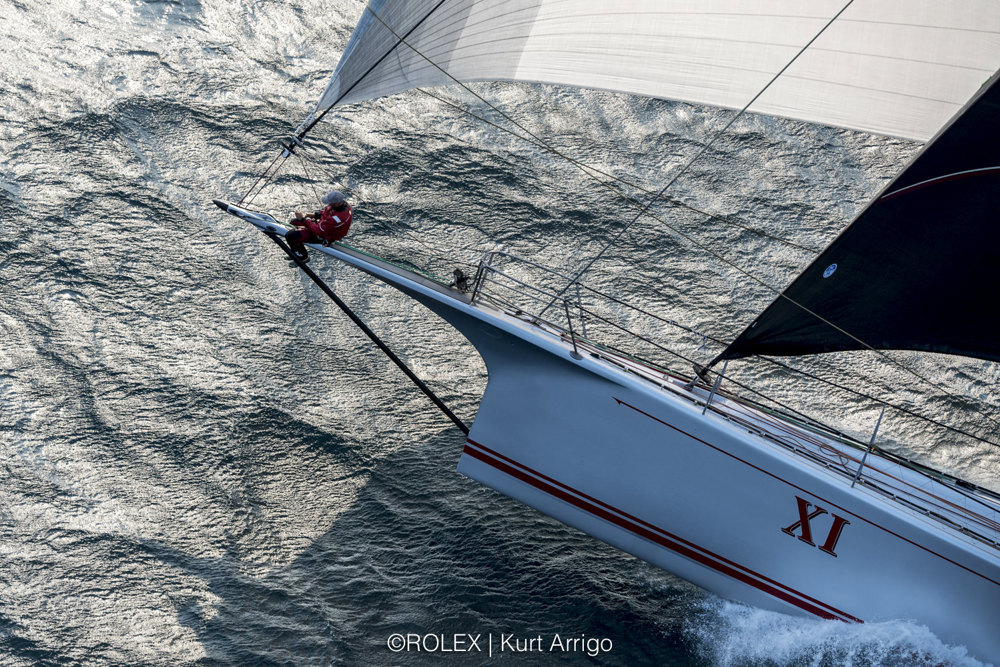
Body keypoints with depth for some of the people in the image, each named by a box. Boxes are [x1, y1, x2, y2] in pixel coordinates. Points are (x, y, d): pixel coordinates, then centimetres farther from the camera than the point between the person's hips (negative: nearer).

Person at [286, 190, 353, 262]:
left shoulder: (338, 217, -40)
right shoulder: (343, 202, -14)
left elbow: (318, 231, -32)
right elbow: (326, 211, 10)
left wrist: (302, 219, -25)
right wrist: (315, 214, -2)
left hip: (325, 236, -10)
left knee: (290, 236, -14)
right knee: (292, 222, 19)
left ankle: (303, 257, 13)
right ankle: (295, 252, 33)